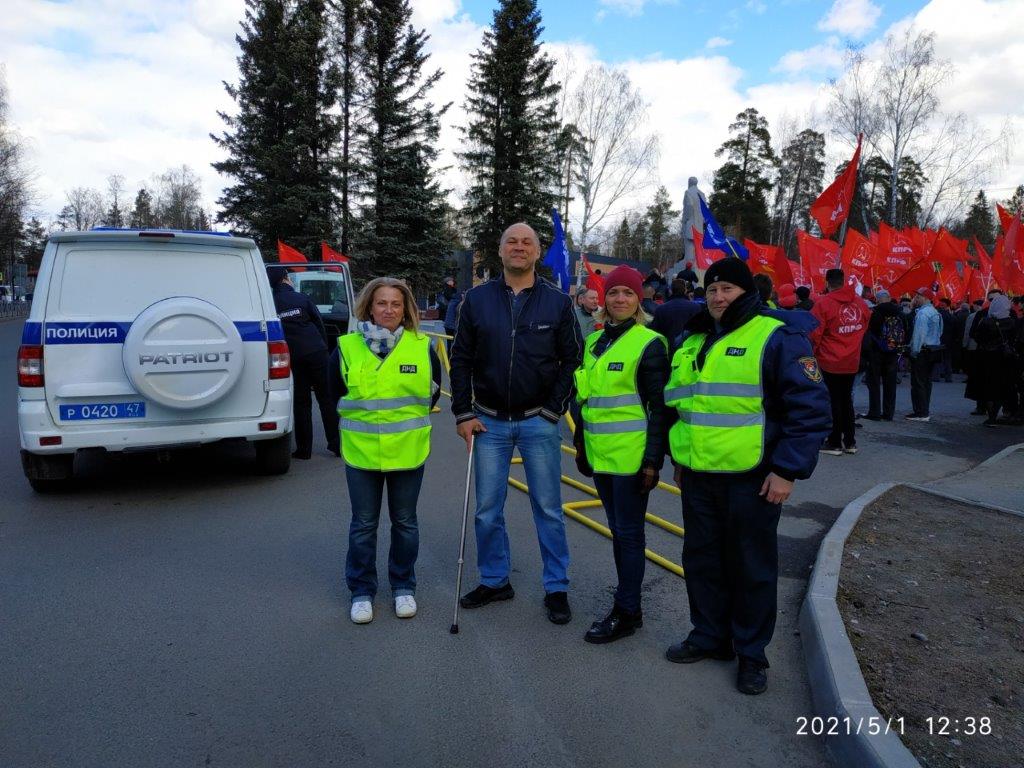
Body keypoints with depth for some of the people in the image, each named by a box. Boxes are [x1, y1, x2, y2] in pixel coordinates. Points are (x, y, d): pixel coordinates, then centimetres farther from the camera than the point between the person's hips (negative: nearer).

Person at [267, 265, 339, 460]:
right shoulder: (301, 298, 0)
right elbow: (320, 323, 3)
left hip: (295, 357, 1)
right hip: (316, 352, -1)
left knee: (302, 402, 8)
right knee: (326, 398, 5)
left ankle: (304, 449, 8)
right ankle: (336, 443, 5)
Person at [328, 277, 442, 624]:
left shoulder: (423, 347, -3)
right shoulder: (347, 348, -5)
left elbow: (433, 393, 9)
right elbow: (335, 396, 7)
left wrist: (409, 423, 9)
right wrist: (361, 423, 8)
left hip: (409, 452, 1)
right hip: (361, 452, 0)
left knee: (405, 522, 13)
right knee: (363, 524, 10)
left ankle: (403, 587, 31)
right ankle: (361, 591, 26)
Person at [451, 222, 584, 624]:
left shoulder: (558, 302, -1)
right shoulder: (477, 300, 2)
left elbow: (572, 360, 2)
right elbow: (461, 360, 5)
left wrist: (553, 410, -5)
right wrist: (463, 413, -1)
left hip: (539, 423, -1)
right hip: (489, 422, 2)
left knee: (548, 509, 7)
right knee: (487, 509, 9)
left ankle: (557, 587, 21)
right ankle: (494, 580, 28)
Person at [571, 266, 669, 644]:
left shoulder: (649, 344, -9)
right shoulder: (593, 341, 12)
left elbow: (659, 407, -11)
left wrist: (653, 459, -14)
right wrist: (581, 444, 19)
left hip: (631, 456, -7)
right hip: (600, 454, 7)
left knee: (628, 532, 2)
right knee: (618, 530, 15)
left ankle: (625, 612, 14)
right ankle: (629, 606, 28)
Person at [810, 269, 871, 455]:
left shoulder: (823, 304, -15)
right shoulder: (860, 302, 2)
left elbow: (814, 333, -14)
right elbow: (867, 326, 13)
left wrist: (811, 354, 0)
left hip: (829, 362, -5)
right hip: (852, 362, 5)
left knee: (833, 402, 3)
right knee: (847, 400, 16)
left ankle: (835, 443, 8)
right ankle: (850, 442, 21)